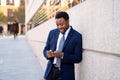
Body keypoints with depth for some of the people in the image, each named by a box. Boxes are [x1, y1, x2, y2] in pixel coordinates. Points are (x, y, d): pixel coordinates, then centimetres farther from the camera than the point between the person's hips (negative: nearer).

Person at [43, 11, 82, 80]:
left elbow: (78, 58, -9)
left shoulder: (77, 36, -8)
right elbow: (45, 50, 10)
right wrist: (47, 54, -13)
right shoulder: (52, 33, 5)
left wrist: (62, 55, -22)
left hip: (65, 74, -3)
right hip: (50, 71, 4)